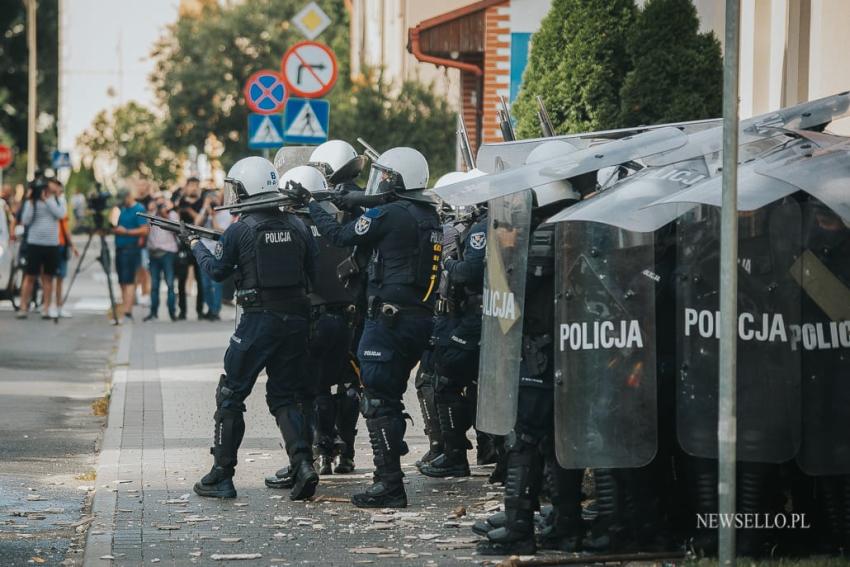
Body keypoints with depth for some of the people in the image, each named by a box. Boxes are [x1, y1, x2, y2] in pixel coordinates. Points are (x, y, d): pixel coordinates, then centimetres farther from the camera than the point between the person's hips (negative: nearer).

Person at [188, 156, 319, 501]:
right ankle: (303, 462, -6)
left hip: (258, 319, -4)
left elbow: (217, 271, 4)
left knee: (230, 395, 8)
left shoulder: (239, 230, -8)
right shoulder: (297, 226, 3)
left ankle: (222, 476, 9)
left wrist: (195, 245, 20)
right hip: (295, 318, 4)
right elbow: (314, 274, 6)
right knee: (285, 396, 14)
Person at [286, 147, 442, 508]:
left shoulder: (390, 214, -13)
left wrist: (310, 203, 7)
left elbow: (341, 236, -5)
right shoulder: (429, 216, 13)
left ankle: (389, 485, -8)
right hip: (421, 317, 9)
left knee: (377, 400, -6)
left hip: (389, 318, -9)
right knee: (390, 395, 19)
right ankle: (391, 461, 24)